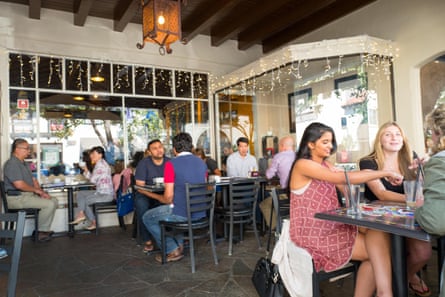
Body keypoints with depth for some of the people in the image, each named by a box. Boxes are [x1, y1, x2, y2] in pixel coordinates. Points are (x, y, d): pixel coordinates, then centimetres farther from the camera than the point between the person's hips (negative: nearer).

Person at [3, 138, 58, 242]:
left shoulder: (23, 163, 17)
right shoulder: (12, 164, -15)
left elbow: (33, 180, 18)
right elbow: (19, 185, -25)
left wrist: (41, 192, 2)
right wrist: (37, 190, -12)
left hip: (28, 195, 10)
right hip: (16, 198, -10)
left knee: (54, 201, 3)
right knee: (49, 204, -21)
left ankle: (45, 230, 3)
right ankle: (40, 231, -4)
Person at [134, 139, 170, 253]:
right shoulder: (144, 163, -9)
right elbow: (140, 187, -15)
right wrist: (158, 197, -29)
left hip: (165, 194, 2)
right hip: (146, 195, -2)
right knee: (141, 204, -35)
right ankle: (147, 241, -21)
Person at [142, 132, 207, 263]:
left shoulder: (171, 164, -13)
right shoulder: (201, 162, 5)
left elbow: (168, 198, -14)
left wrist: (159, 198, 10)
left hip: (181, 213, -7)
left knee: (147, 218, 19)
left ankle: (173, 250, 18)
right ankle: (179, 244, 34)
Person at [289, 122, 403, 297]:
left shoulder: (325, 165, 13)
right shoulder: (303, 165, -15)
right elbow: (343, 178, -26)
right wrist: (384, 173, -21)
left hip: (332, 227, 7)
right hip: (314, 234, -7)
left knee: (378, 234, -12)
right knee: (377, 251, -9)